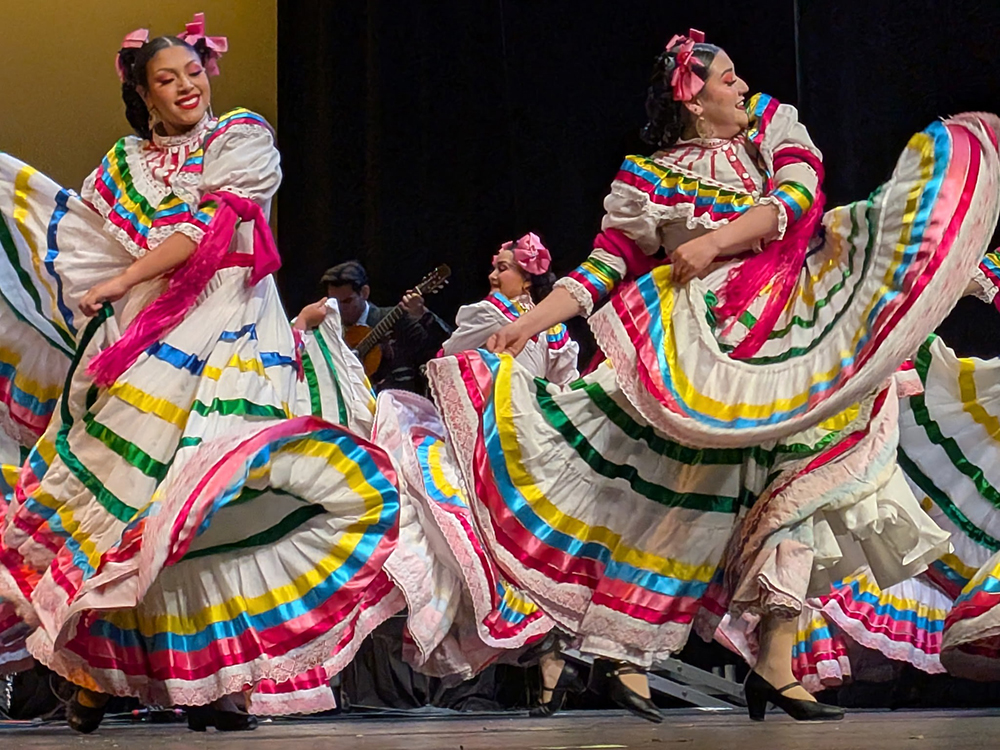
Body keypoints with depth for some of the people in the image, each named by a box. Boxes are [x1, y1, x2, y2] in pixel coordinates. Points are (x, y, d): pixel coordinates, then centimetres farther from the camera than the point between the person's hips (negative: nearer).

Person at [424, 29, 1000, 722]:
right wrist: (532, 321, -10)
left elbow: (799, 192, -6)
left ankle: (774, 666, -8)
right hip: (697, 346, -2)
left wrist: (715, 242, -17)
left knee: (794, 481, -6)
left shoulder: (774, 125, 11)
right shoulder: (650, 178, 5)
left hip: (795, 338, 3)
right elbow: (609, 262, 2)